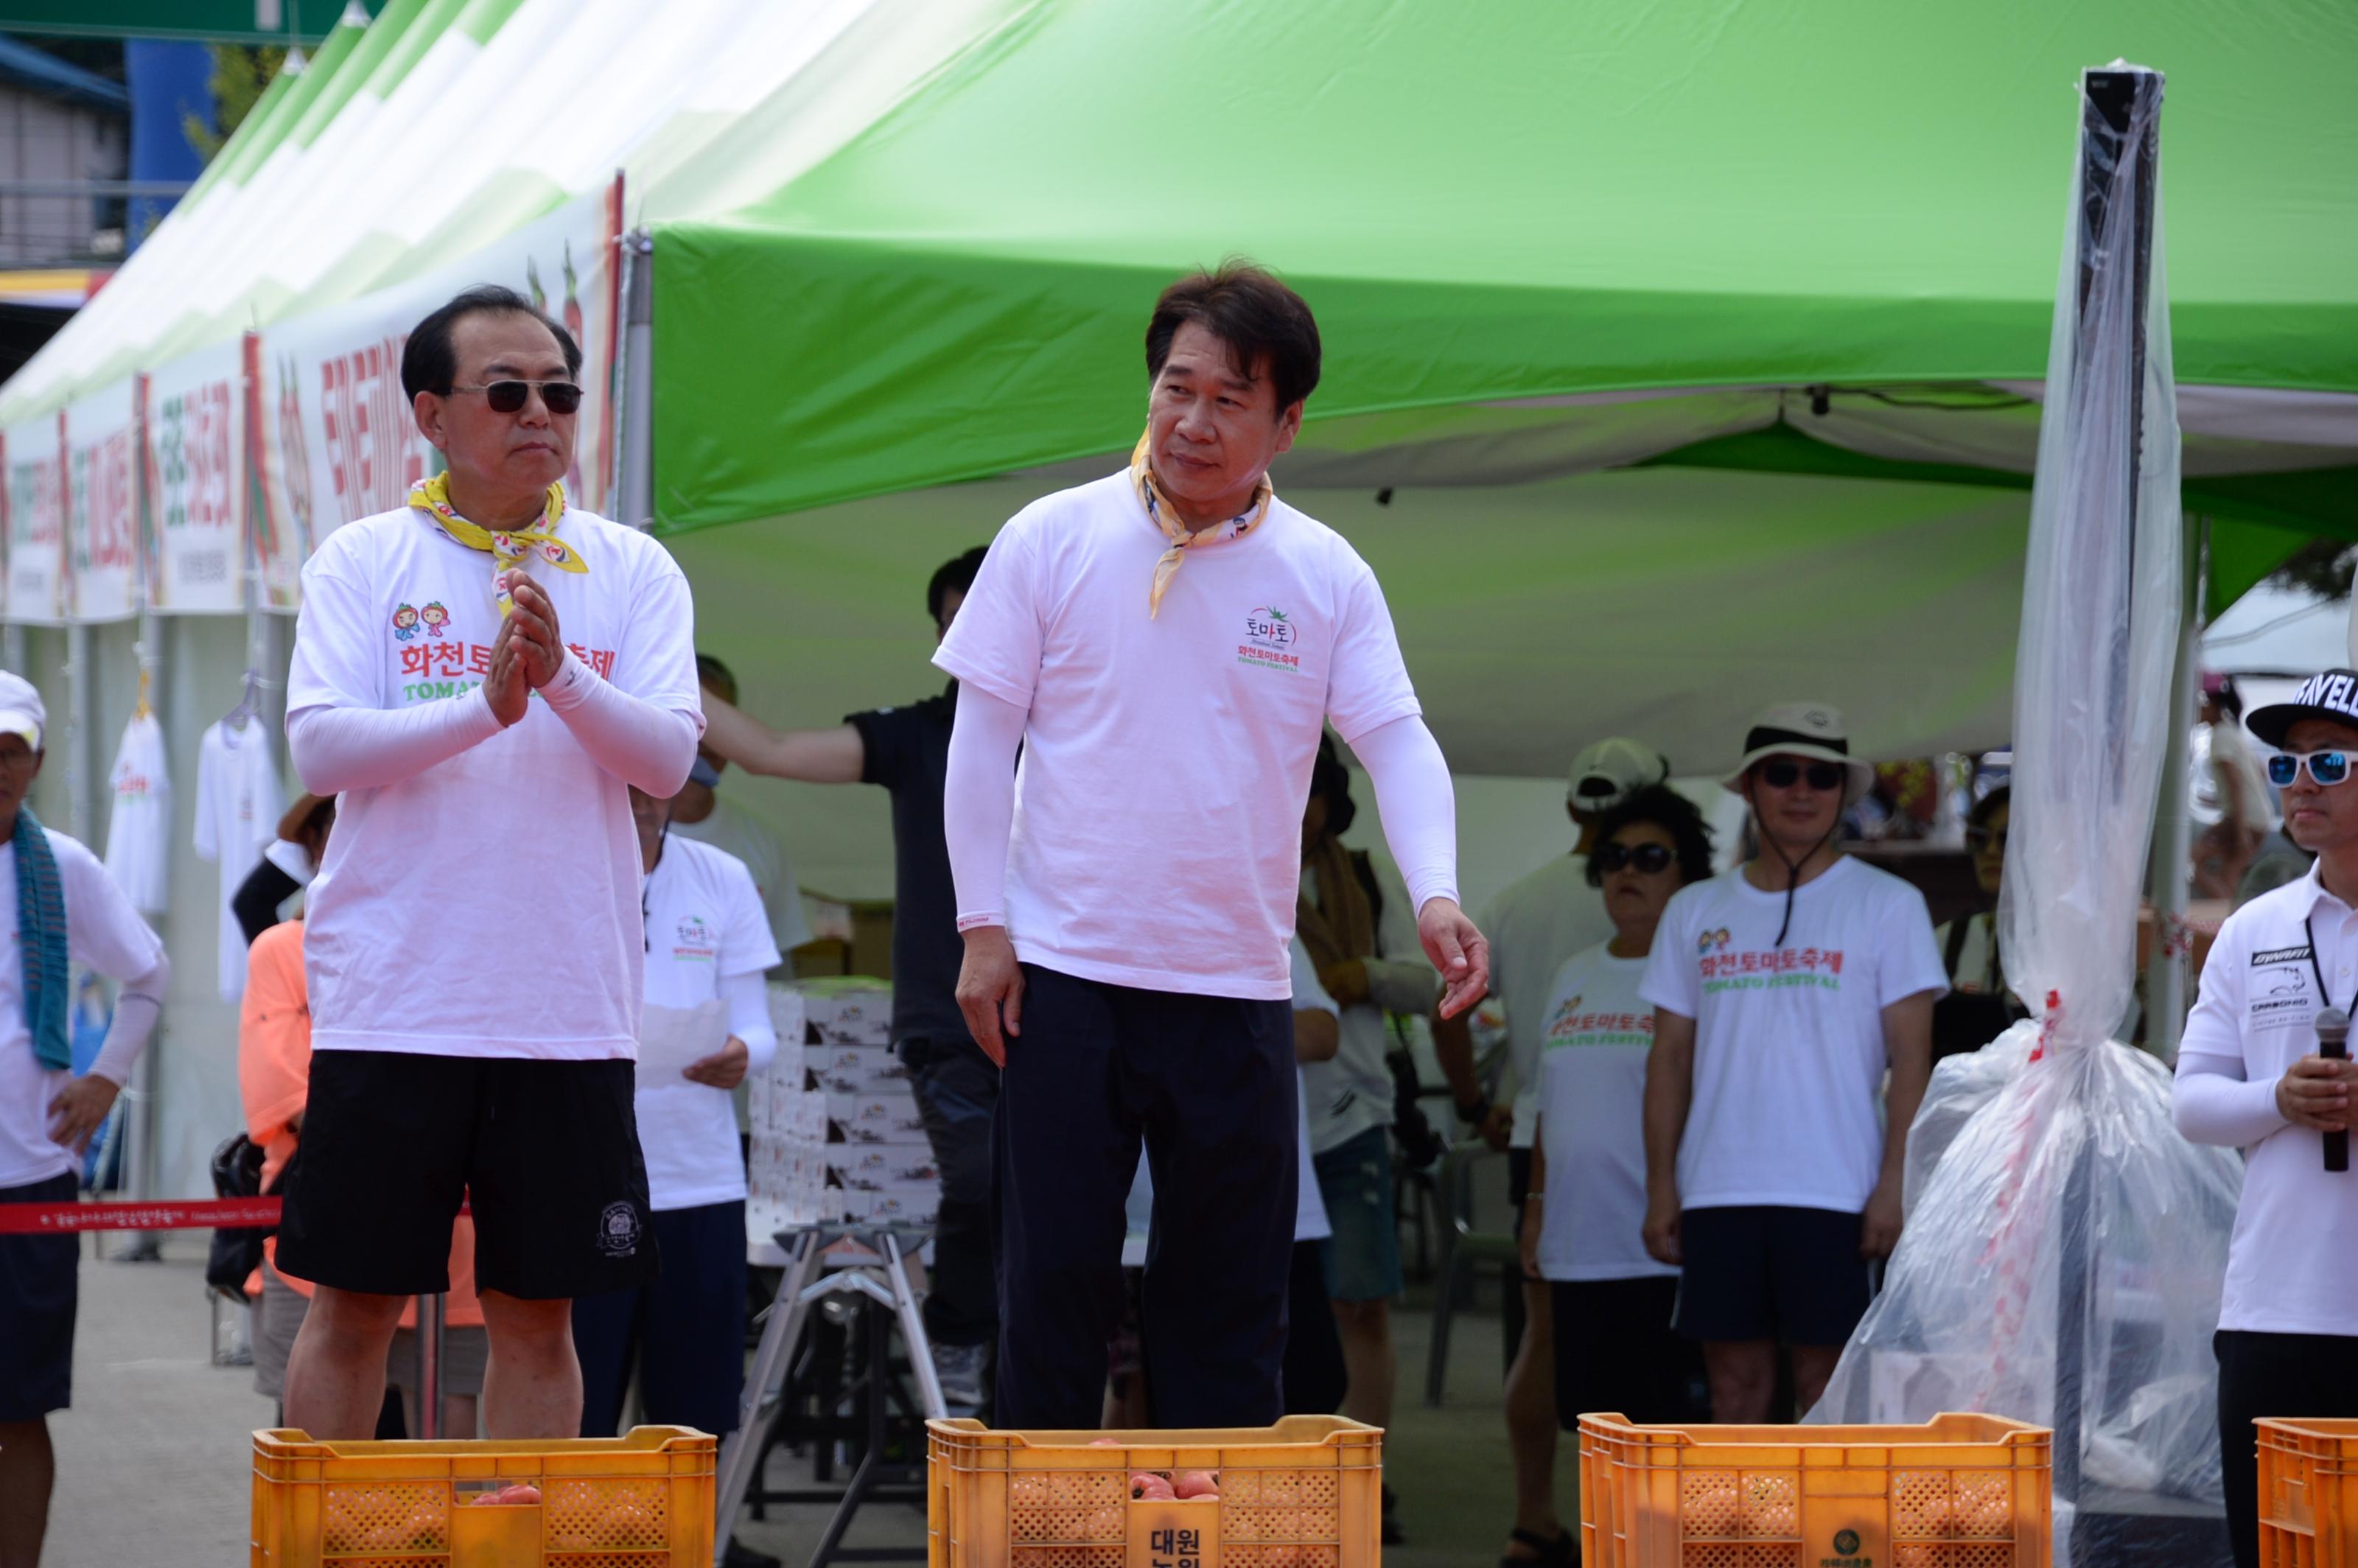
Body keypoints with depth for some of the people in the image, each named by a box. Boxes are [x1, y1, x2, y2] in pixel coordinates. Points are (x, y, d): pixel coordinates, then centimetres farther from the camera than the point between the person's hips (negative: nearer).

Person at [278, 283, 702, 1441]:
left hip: (570, 1010, 2)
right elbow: (320, 745, -8)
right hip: (390, 999, -1)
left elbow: (668, 758, -3)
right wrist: (485, 707, -20)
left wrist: (561, 678, -20)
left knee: (539, 1312, 6)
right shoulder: (361, 562, 4)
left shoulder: (634, 572, 8)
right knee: (354, 1303, 3)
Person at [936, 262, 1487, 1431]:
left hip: (1239, 985, 2)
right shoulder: (1053, 541, 0)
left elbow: (1396, 742, -2)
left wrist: (1435, 892, -20)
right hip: (1064, 972, -1)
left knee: (1230, 1296, 6)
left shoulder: (1327, 577, 3)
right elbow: (983, 738, 2)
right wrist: (982, 922, -4)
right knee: (1052, 1281, 0)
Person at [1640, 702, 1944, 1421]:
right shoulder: (1695, 911, 13)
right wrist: (1660, 1186, 6)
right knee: (1735, 1378, 6)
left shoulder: (1887, 905, 3)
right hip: (1716, 1191, 4)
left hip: (1834, 1192, -3)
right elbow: (1671, 1055, 14)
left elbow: (1911, 1056, -1)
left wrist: (1895, 1181, -10)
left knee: (1827, 1381, -3)